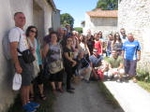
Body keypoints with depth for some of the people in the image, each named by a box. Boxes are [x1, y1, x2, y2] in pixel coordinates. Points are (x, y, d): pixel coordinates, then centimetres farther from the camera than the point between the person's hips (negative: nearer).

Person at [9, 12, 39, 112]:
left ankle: (28, 101, 32)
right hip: (22, 60, -9)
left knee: (28, 83, 17)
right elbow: (13, 49, -23)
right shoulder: (15, 30, -14)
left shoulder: (22, 31, 16)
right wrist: (17, 65, -27)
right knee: (25, 84, 1)